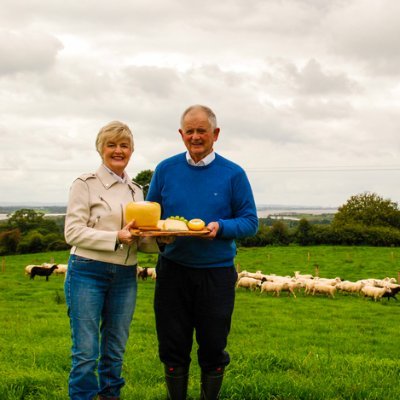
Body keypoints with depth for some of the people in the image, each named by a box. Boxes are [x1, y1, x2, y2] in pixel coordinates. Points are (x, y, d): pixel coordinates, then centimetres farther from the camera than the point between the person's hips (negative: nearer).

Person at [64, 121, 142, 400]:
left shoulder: (136, 190, 13)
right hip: (88, 272, -5)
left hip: (125, 276, 5)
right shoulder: (86, 184, -4)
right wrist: (117, 237, -21)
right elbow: (73, 232, -11)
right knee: (87, 351, -2)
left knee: (116, 350, 13)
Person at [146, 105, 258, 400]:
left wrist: (221, 227, -20)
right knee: (173, 346, 8)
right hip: (173, 271, 2)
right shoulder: (166, 169, 4)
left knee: (213, 348, 8)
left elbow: (250, 222, -1)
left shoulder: (233, 174, -2)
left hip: (216, 272, -1)